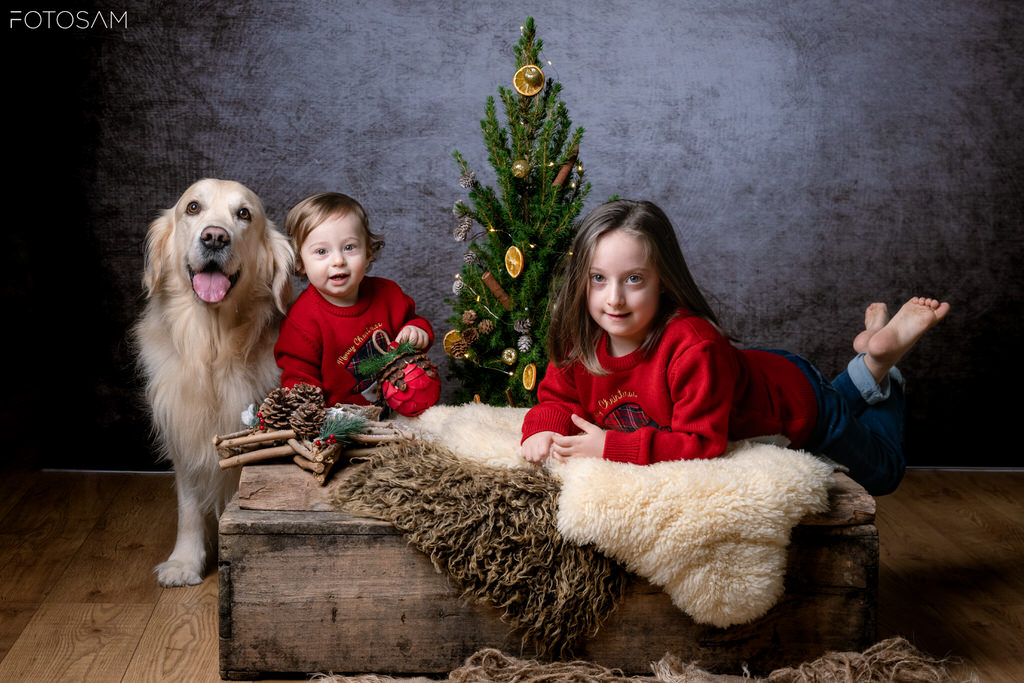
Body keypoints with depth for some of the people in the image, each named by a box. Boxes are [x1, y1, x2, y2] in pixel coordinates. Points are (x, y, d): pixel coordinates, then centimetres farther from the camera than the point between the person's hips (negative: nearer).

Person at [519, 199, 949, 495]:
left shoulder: (694, 347, -44)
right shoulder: (582, 341, -24)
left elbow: (703, 442, -45)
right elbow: (558, 398, -11)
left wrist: (610, 446, -48)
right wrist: (543, 431, -34)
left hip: (795, 397, -6)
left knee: (880, 471, 24)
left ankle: (880, 360, 32)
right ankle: (866, 369, 40)